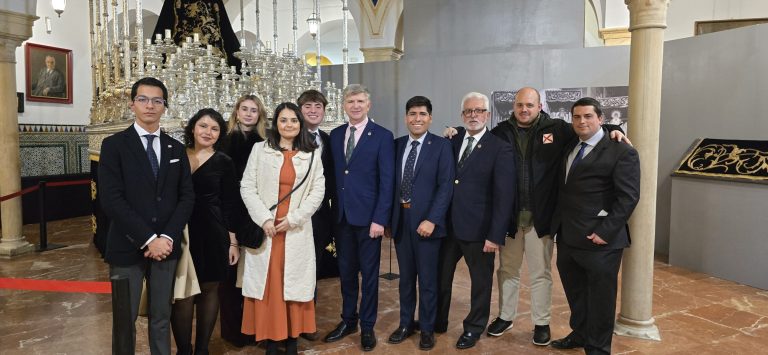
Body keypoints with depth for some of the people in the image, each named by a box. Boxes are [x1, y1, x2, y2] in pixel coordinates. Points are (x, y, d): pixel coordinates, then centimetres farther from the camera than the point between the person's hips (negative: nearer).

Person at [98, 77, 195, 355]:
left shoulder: (176, 149, 9)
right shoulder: (114, 145, -3)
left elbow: (187, 196, 4)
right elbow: (111, 199, -12)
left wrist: (167, 237, -9)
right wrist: (148, 239, -16)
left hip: (167, 246, 3)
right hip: (127, 247, -3)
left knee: (162, 318, 12)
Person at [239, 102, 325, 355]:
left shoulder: (311, 155, 7)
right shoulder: (260, 150, 4)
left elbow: (318, 191, 2)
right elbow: (247, 187, 0)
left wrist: (293, 218, -9)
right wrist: (264, 219, -11)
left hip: (296, 230, 1)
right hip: (264, 229, 0)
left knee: (294, 285, 5)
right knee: (267, 285, 3)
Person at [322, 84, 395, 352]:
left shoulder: (382, 136, -5)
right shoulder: (335, 135, 9)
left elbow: (387, 181, -9)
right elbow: (333, 175, 8)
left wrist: (380, 219, -15)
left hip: (368, 216, -4)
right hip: (341, 216, 4)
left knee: (369, 273, 8)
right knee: (346, 271, 15)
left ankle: (367, 326, 23)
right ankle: (348, 320, 31)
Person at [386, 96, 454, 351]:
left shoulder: (442, 146, -5)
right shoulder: (397, 145, 8)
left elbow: (446, 187, -10)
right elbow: (392, 183, 10)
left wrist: (431, 220, -17)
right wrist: (388, 216, 6)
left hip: (426, 221, -4)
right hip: (400, 219, 4)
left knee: (427, 279, 7)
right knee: (405, 277, 15)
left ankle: (427, 329, 23)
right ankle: (406, 323, 31)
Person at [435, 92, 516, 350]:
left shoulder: (501, 149, -9)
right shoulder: (452, 143, 6)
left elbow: (504, 196, -12)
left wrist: (496, 235, -16)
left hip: (479, 229, -4)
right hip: (448, 225, 5)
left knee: (481, 280, 13)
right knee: (440, 275, 16)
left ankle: (474, 328, 33)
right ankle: (437, 322, 36)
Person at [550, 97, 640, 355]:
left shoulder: (621, 151, -9)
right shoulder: (569, 148, 13)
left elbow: (628, 197, -14)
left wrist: (605, 232, -18)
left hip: (597, 240, -7)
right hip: (566, 237, 7)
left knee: (600, 296, 8)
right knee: (574, 292, 20)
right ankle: (580, 334, 40)